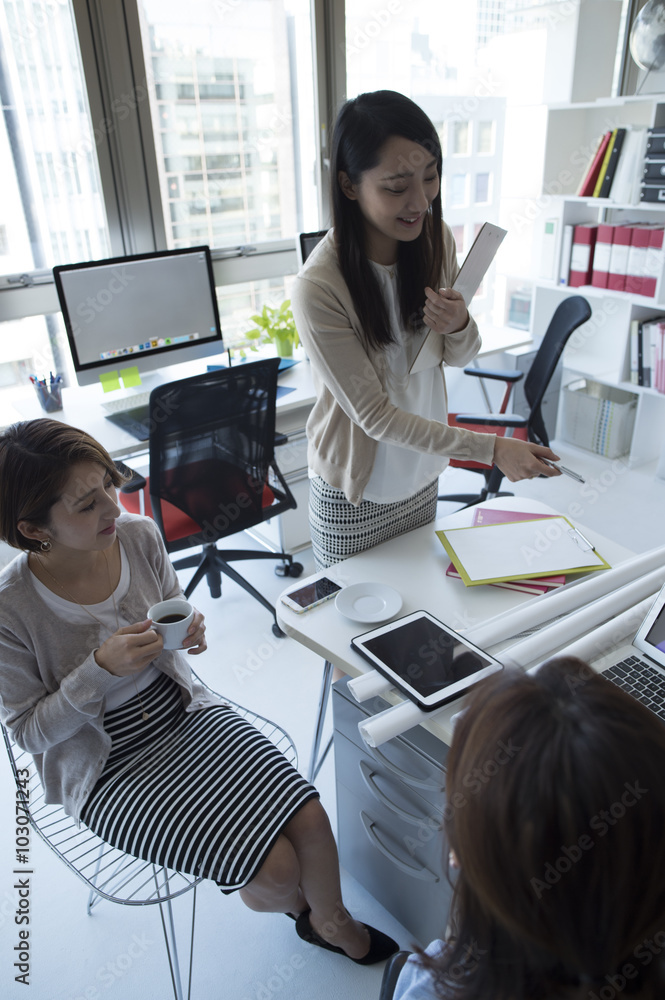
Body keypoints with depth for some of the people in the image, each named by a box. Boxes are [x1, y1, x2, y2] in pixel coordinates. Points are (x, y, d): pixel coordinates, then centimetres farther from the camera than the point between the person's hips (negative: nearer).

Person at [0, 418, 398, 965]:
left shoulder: (139, 535, -12)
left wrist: (188, 630, -16)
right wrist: (101, 669, -29)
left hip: (185, 712, 4)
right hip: (107, 767, -3)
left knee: (310, 821, -8)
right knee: (276, 869, -13)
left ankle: (331, 919, 28)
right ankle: (297, 909, 27)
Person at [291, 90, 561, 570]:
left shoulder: (436, 238, -9)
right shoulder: (319, 287, -28)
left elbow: (460, 357, 3)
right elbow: (374, 415, -23)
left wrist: (458, 327, -22)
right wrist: (491, 448, -26)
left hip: (423, 474, 5)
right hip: (354, 492, -5)